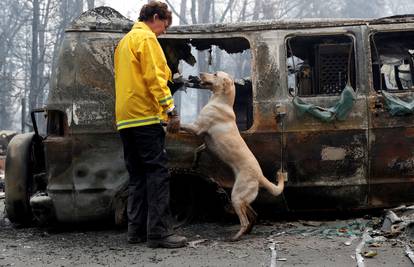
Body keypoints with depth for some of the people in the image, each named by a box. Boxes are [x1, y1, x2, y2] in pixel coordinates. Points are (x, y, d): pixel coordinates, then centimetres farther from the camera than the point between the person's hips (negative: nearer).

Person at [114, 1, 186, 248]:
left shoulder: (124, 42, 24)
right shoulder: (146, 39, -5)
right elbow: (155, 78, -15)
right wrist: (171, 110, -17)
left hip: (125, 118, 9)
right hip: (145, 116, -9)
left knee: (138, 176, 11)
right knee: (158, 173, -10)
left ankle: (137, 229, 10)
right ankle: (159, 232, -13)